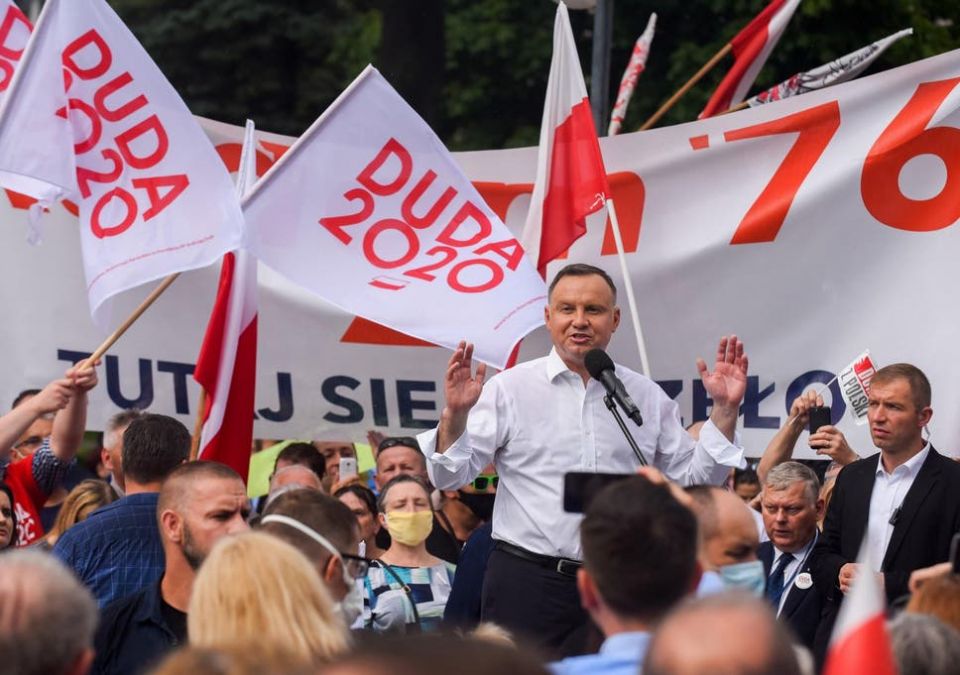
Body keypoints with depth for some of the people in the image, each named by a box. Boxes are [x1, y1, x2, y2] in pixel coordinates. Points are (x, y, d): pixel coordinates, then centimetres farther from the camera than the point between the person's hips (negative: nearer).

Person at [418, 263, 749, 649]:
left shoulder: (647, 397, 11)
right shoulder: (509, 389, 2)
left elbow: (694, 480, 13)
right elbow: (449, 476, -1)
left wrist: (724, 411, 3)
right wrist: (455, 414, -19)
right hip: (527, 584, -3)